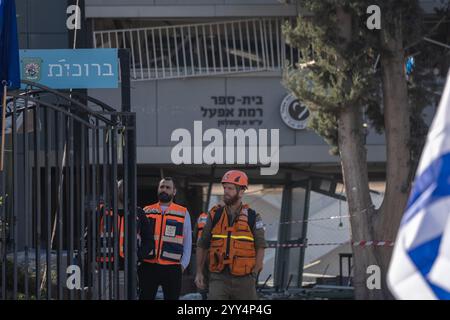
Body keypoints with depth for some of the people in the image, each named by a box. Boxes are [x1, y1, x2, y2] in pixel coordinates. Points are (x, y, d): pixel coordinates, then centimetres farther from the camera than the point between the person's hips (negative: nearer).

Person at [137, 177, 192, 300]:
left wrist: (183, 264, 1)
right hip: (148, 267, 1)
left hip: (172, 268, -1)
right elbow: (138, 238, 13)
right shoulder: (146, 212, 10)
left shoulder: (183, 213, 7)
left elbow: (187, 242, 9)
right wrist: (137, 260, 4)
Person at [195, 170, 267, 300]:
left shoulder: (253, 217, 0)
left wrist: (254, 274, -6)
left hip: (244, 279, 0)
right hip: (219, 278, 0)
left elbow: (260, 247, 2)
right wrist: (199, 272, 6)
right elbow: (202, 245, 12)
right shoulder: (215, 215, 5)